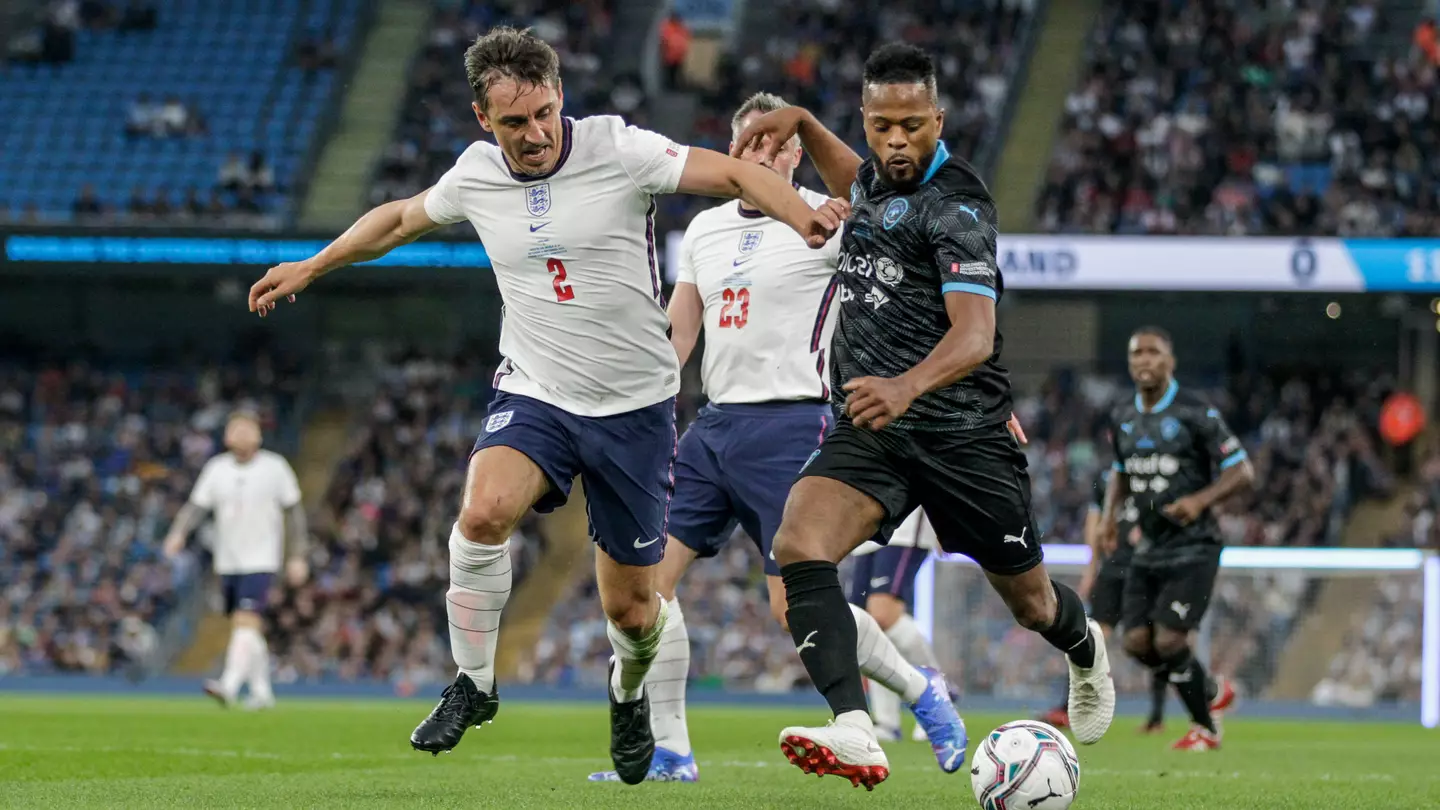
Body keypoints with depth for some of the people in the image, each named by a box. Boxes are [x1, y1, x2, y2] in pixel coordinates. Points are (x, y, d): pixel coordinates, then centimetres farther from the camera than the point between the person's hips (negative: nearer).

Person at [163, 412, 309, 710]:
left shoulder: (274, 467, -3)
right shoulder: (216, 468, 4)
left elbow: (293, 511, 3)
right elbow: (197, 505, -2)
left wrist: (298, 557, 1)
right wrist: (178, 533, -21)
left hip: (261, 561, -4)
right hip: (228, 562, 4)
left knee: (246, 621, -20)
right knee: (248, 629, 12)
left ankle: (229, 687, -31)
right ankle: (261, 691, 24)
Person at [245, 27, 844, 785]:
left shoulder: (618, 149, -13)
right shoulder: (475, 175, -1)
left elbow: (733, 173, -17)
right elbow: (400, 218, 20)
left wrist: (803, 218, -36)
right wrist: (310, 267, 26)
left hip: (634, 405, -2)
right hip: (534, 397, 2)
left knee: (630, 606, 4)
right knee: (483, 510, -30)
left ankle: (628, 694, 41)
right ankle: (473, 684, -10)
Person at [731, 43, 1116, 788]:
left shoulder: (954, 205, -16)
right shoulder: (879, 178, 7)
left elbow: (975, 332, -29)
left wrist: (907, 385, -49)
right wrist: (802, 125, 19)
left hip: (961, 431, -5)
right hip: (870, 429, 5)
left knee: (1029, 600, 12)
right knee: (798, 543, -24)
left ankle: (1086, 654, 50)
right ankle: (854, 734, -37)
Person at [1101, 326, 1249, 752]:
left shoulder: (1196, 413, -12)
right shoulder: (1123, 418, 8)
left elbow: (1242, 472, -11)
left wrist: (1200, 500, -26)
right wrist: (1110, 513, 7)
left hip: (1193, 548, -7)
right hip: (1149, 550, 7)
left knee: (1169, 641, -15)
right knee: (1138, 643, -1)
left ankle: (1205, 728, 8)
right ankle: (1212, 692, 25)